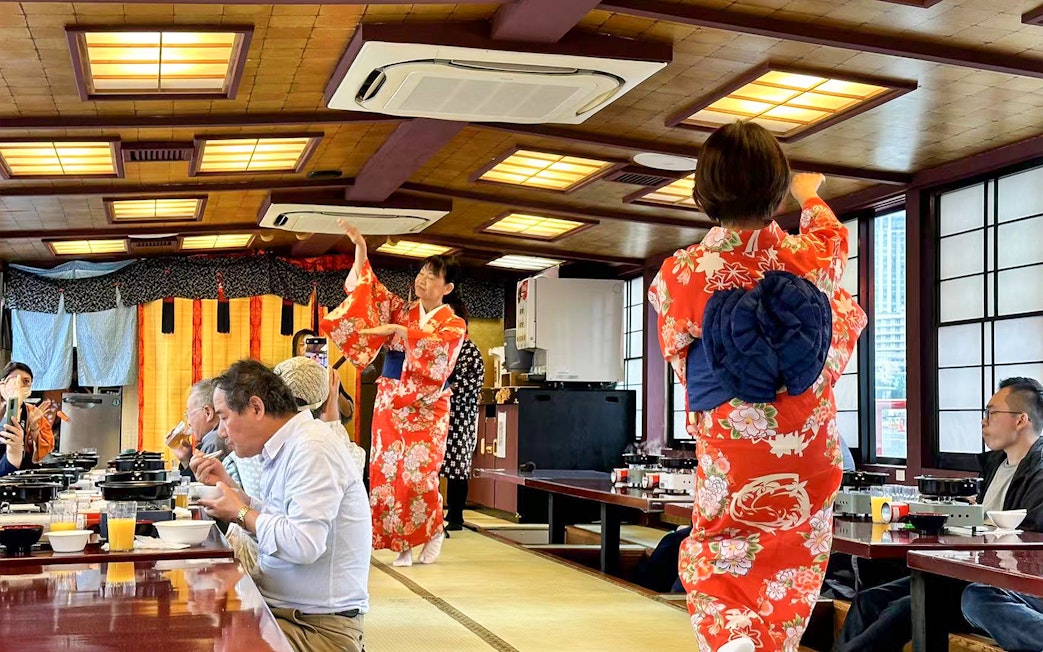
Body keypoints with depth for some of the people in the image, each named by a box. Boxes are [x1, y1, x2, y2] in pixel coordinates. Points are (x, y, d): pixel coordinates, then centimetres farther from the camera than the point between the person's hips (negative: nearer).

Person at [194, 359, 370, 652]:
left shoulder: (312, 450, -18)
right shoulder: (286, 447, 13)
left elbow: (304, 544, -27)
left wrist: (240, 513, -13)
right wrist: (229, 487, 12)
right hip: (279, 608, 9)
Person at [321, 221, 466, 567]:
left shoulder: (453, 325, -1)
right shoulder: (402, 311, 10)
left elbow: (436, 344, -21)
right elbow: (369, 289, 3)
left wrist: (397, 329, -23)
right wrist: (360, 247, -7)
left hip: (426, 408, -4)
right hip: (389, 403, 4)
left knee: (417, 472, -8)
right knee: (387, 470, 1)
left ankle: (433, 532, 16)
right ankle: (403, 545, 9)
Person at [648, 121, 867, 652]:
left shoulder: (680, 274, -15)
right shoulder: (810, 259, -8)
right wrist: (810, 196, 40)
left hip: (730, 466, 0)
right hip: (808, 464, 1)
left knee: (716, 577, 16)